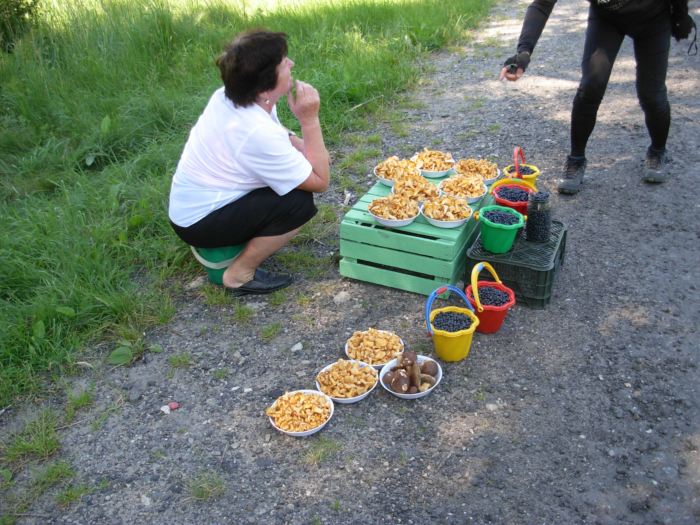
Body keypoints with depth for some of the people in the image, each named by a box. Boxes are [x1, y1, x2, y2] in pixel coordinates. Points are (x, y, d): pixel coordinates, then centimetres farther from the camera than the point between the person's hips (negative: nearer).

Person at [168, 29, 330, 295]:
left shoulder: (229, 96, -6)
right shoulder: (257, 133, -31)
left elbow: (279, 135, 10)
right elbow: (320, 181, -21)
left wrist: (303, 145, -10)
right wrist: (310, 120, -22)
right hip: (200, 223, -9)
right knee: (300, 202, -20)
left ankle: (248, 240, 13)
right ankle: (240, 275, -6)